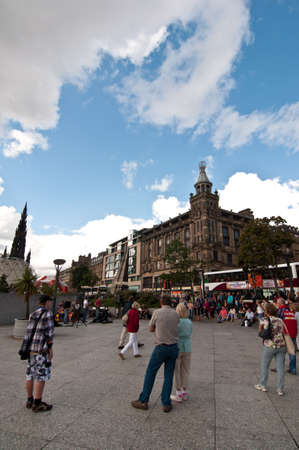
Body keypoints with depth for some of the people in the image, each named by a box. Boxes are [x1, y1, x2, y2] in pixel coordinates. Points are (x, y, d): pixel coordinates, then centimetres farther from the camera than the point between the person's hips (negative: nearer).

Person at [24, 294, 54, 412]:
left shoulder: (33, 314, 10)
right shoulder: (48, 314, -16)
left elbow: (29, 332, 12)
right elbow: (49, 333, -18)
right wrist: (50, 348, -10)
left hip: (30, 347, 9)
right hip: (41, 349, -8)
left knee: (30, 375, 15)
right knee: (42, 376, 1)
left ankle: (30, 401, 25)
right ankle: (37, 404, 8)